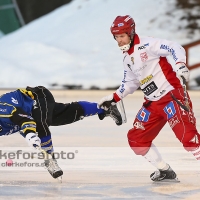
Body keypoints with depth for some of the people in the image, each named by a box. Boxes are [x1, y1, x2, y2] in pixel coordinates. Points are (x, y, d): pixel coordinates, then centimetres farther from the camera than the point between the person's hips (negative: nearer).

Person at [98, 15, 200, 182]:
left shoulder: (147, 44, -12)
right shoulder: (128, 59, 15)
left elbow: (175, 48, -21)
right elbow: (130, 83, 25)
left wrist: (180, 65, -38)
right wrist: (113, 98, 18)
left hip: (172, 96, -9)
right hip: (153, 104, 9)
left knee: (187, 135, -23)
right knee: (136, 138, 8)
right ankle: (165, 171, 17)